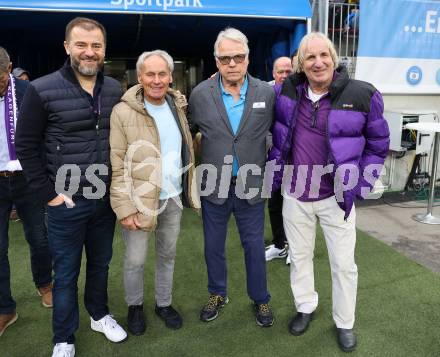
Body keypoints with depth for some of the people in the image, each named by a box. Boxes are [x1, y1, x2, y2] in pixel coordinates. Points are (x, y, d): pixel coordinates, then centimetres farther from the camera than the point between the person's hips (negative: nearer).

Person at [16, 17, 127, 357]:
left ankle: (100, 315, 43)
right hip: (67, 203, -3)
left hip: (106, 199, 4)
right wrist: (49, 193, -9)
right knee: (66, 273, 11)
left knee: (101, 264, 20)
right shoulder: (42, 90, -10)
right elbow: (26, 147, -6)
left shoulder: (115, 90, 1)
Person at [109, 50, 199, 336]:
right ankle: (135, 306, 33)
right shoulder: (123, 112, -12)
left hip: (174, 196, 5)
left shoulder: (178, 106, 3)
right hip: (140, 200, -4)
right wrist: (125, 208, -15)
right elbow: (116, 166, -13)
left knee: (168, 254, 18)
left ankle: (164, 303, 37)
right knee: (135, 260, 8)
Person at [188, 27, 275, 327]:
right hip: (213, 186, 1)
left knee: (255, 246, 12)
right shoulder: (200, 94, -5)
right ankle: (217, 294, 39)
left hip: (251, 185, 0)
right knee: (213, 246, 16)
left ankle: (261, 299, 34)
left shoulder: (267, 93, -5)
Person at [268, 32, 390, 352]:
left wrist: (361, 185, -3)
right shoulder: (287, 91, -2)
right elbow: (276, 133, 13)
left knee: (344, 264, 9)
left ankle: (345, 323, 31)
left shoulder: (363, 95, -11)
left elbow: (378, 144, -1)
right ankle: (305, 307, 41)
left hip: (337, 196, -2)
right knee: (299, 257, 18)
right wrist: (275, 172, 8)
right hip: (295, 195, 3)